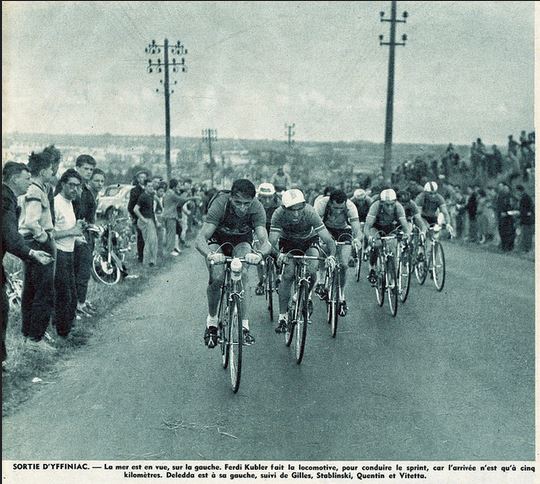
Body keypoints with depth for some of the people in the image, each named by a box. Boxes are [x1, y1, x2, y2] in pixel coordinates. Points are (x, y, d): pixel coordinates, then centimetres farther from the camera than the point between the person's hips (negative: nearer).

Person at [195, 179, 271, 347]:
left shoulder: (257, 208, -30)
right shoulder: (220, 204, -34)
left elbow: (264, 241, -37)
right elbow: (200, 239, -41)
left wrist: (259, 254, -61)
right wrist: (210, 255, -62)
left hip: (241, 241, 1)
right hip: (217, 240, -1)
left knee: (241, 275, -28)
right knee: (217, 278, -26)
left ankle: (243, 325, -20)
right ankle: (212, 320, 0)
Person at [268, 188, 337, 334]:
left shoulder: (310, 213, -33)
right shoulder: (279, 214, -31)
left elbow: (328, 239, -34)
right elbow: (273, 240, -34)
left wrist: (331, 256, -52)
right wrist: (280, 253, -55)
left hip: (309, 241, 0)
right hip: (288, 243, 0)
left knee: (311, 271, -24)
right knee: (288, 275, -21)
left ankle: (307, 296, 10)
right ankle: (282, 316, -8)